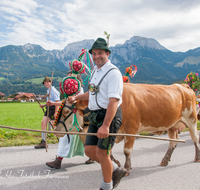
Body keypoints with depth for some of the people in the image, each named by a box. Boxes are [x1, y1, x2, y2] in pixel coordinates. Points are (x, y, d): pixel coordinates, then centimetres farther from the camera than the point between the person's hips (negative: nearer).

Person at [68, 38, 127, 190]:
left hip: (109, 116, -9)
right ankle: (116, 171, 28)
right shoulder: (95, 71, 15)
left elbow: (113, 100, -23)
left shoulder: (113, 72, -14)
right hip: (95, 116, 9)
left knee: (101, 153, -3)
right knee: (90, 150, 7)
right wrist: (76, 98, 33)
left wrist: (105, 126, -29)